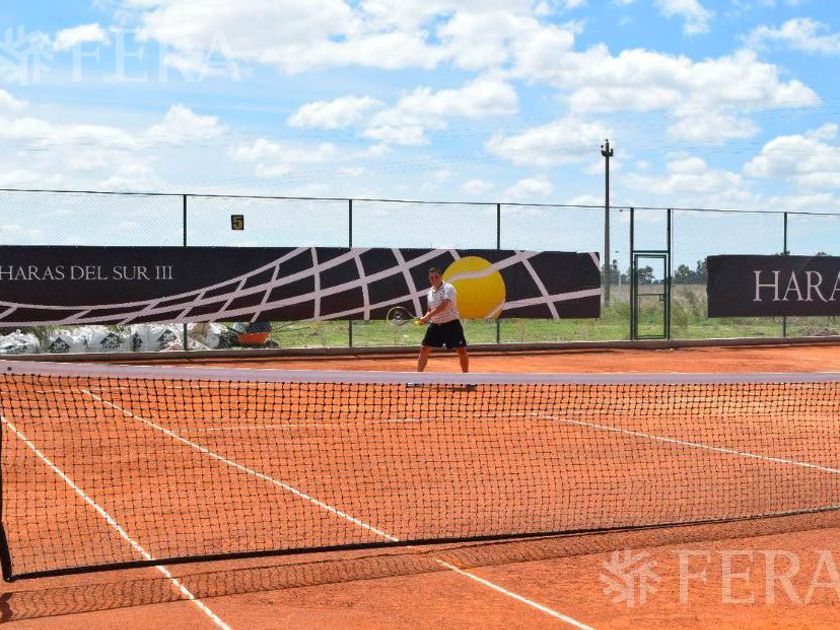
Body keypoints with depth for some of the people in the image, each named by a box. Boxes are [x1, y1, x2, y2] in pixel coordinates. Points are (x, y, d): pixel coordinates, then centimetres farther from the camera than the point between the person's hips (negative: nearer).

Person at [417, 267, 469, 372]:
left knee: (462, 350, -5)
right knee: (424, 349, 0)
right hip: (435, 325, 5)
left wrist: (427, 316, -25)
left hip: (451, 324, -5)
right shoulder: (430, 292, 9)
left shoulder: (448, 288, -12)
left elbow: (443, 306, -25)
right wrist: (425, 318, -1)